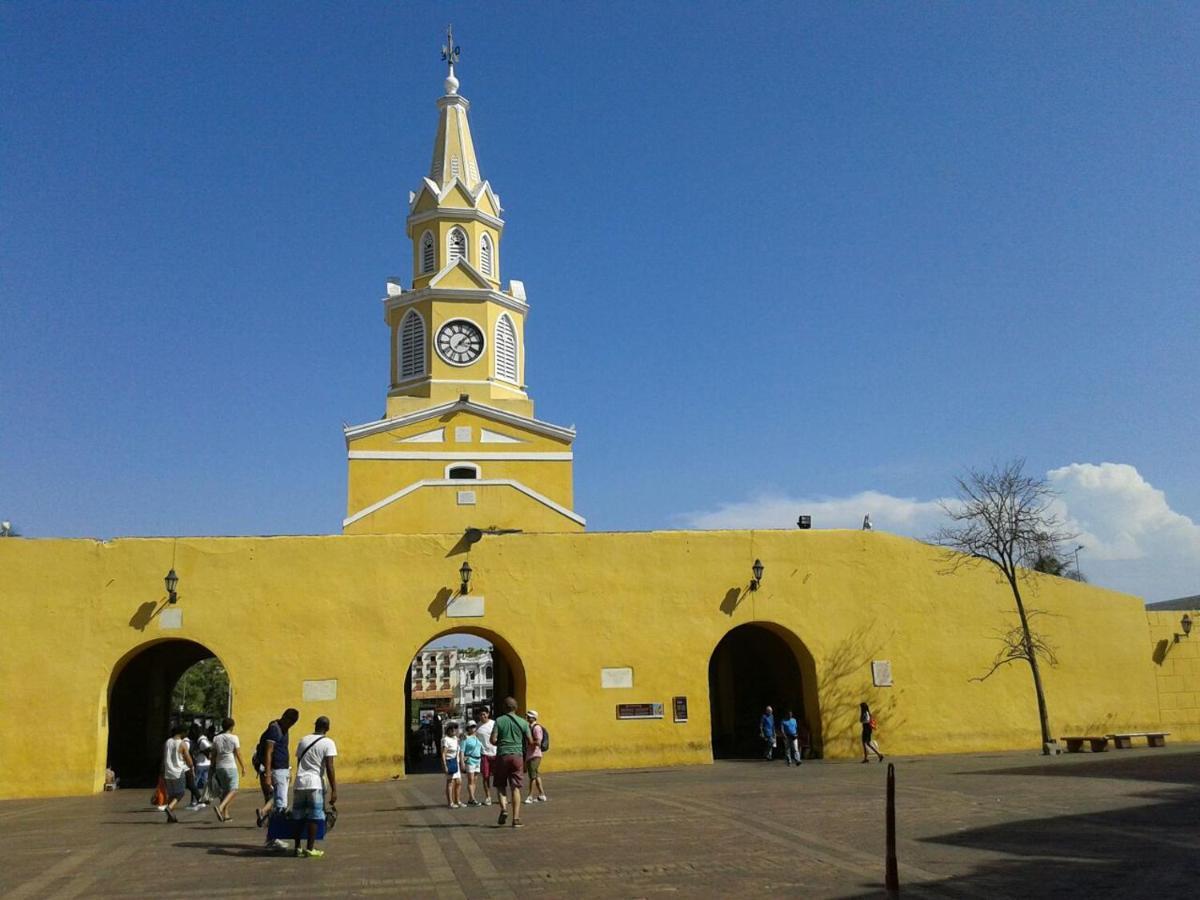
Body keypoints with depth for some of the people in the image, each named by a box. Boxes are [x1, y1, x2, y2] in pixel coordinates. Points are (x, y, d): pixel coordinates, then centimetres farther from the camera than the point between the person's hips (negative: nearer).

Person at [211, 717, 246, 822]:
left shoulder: (216, 738, 7)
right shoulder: (234, 738, -5)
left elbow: (213, 755, 8)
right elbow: (238, 754, -5)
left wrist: (213, 768, 16)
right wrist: (243, 767, 2)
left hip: (219, 767, 5)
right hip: (230, 767, -5)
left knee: (224, 790, 13)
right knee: (233, 790, -4)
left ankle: (225, 814, 12)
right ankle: (220, 807, -25)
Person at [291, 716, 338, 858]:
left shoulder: (303, 740, 13)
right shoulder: (328, 743, -4)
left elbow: (299, 762, 18)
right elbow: (329, 768, -10)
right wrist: (334, 790, -9)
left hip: (300, 782, 5)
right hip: (315, 784, -5)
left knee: (298, 817, 12)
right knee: (314, 817, 2)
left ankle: (298, 848, 17)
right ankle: (310, 849, 1)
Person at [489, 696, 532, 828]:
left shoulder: (499, 721, -1)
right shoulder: (523, 722, 4)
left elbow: (493, 740, -8)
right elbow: (530, 741, 2)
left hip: (502, 756, -1)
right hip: (517, 756, 1)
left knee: (500, 785, 14)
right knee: (516, 788, 3)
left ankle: (503, 808, -7)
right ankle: (516, 818, -1)